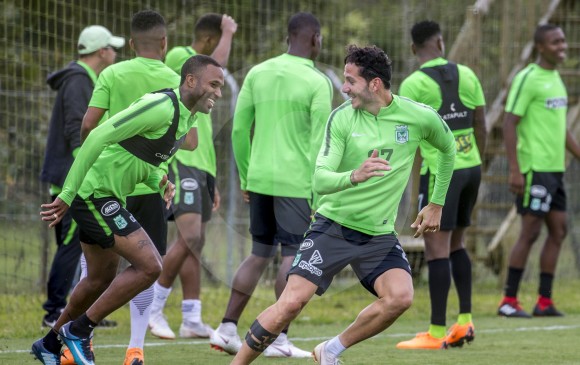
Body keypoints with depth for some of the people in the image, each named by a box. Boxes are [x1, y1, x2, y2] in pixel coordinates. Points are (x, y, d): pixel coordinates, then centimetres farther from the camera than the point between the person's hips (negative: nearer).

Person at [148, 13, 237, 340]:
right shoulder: (178, 57, -6)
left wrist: (212, 183, 24)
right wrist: (228, 33, -10)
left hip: (200, 165, 10)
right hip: (180, 162, -10)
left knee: (196, 242, 7)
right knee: (190, 236, -17)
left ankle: (192, 319, 7)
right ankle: (154, 307, -10)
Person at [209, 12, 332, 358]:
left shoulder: (258, 73, 7)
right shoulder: (317, 83, -8)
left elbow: (239, 128, 9)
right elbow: (319, 144, -11)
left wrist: (246, 177, 18)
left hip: (260, 178, 6)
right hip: (295, 183, -6)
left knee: (260, 253, 15)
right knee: (295, 256, 1)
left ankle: (228, 329, 10)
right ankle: (279, 339, -2)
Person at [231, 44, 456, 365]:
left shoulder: (419, 117, -6)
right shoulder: (342, 118, -10)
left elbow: (447, 149, 16)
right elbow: (320, 180, -17)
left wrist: (436, 204, 17)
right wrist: (354, 176, -38)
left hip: (379, 234, 2)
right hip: (333, 226, -2)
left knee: (400, 296, -24)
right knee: (292, 302, -16)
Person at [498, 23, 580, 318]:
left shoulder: (556, 79, 16)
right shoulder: (527, 79, -11)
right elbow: (509, 124, -15)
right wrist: (514, 170, -20)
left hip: (555, 169, 9)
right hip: (534, 169, -9)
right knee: (530, 232, -8)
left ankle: (545, 302, 10)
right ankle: (509, 301, -2)